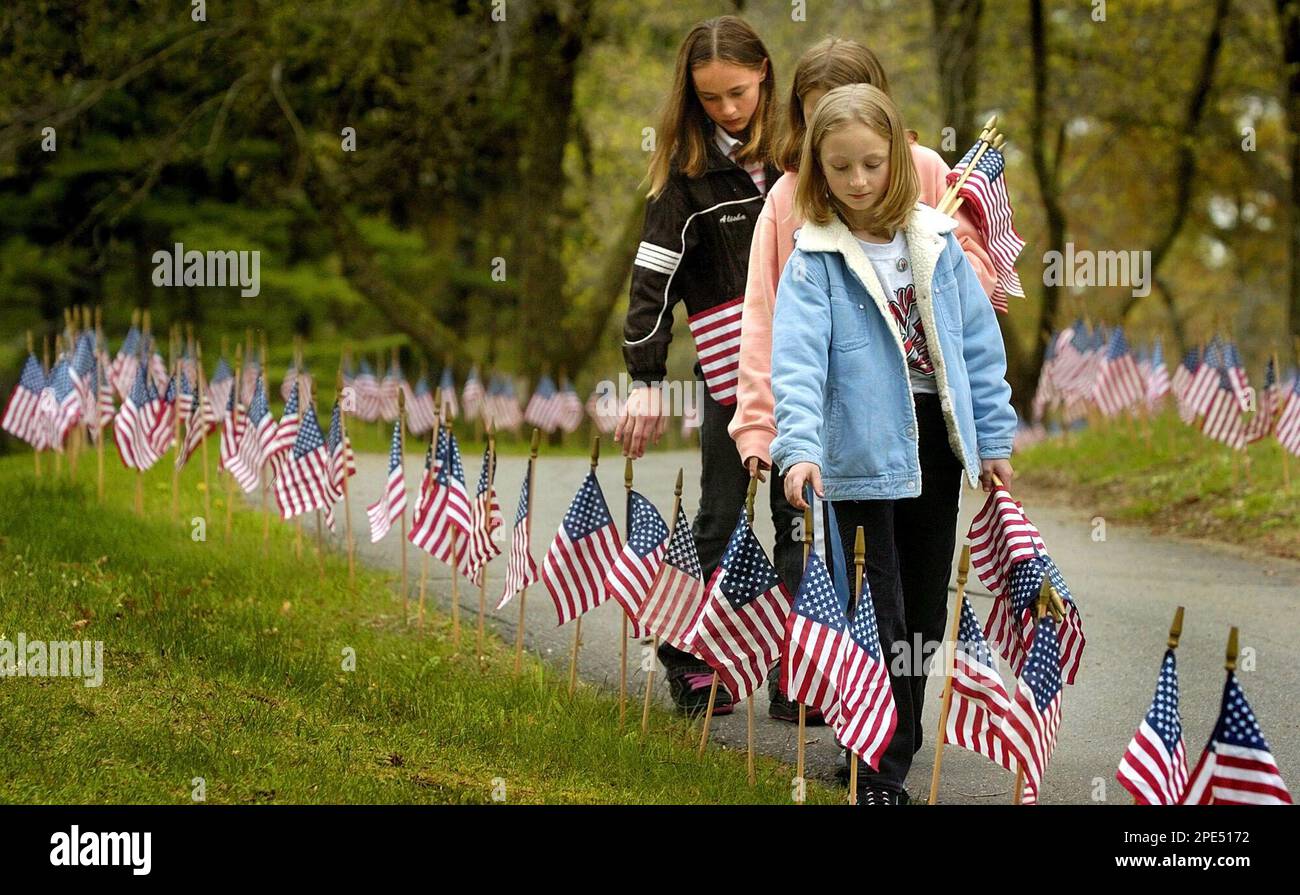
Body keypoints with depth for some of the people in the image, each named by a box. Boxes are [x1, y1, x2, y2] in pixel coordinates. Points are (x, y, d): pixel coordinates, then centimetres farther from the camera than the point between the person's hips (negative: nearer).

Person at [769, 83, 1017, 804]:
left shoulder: (935, 239, 3)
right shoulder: (815, 258, -9)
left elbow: (979, 342, 8)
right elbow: (799, 359, -20)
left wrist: (994, 438, 6)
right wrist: (799, 448, -33)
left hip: (936, 450, 4)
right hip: (864, 459, -4)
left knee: (924, 614, 14)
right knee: (880, 623, -4)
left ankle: (902, 743, 29)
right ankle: (879, 778, 2)